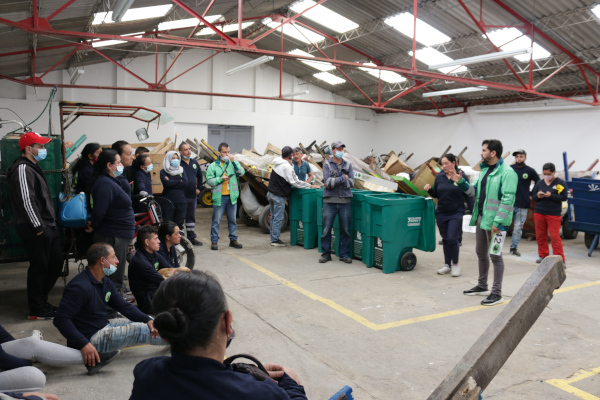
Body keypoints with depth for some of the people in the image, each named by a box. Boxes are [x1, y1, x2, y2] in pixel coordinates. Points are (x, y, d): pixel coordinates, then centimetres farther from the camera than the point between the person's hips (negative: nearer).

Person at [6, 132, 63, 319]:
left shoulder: (33, 167, 20)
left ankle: (40, 301, 28)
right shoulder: (23, 169, -13)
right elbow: (26, 200, -22)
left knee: (56, 263, 15)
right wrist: (38, 226, -21)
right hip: (36, 228, -10)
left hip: (47, 226, 10)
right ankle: (36, 310, 11)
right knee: (39, 267, -1)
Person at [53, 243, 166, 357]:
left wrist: (147, 320, -6)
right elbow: (61, 319, -27)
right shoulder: (80, 287, -23)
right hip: (90, 338, -10)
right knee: (139, 330, -14)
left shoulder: (106, 283, 7)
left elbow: (124, 306, 10)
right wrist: (83, 344, -36)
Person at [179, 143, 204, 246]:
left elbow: (200, 176, 22)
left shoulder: (194, 163, 11)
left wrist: (199, 188, 15)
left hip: (193, 196, 7)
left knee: (191, 217, 15)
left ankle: (191, 237, 24)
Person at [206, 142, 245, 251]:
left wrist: (234, 161, -11)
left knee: (232, 220, 12)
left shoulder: (232, 164, 11)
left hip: (232, 196, 3)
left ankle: (233, 240, 23)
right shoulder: (213, 166, 3)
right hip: (219, 197, -3)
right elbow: (209, 180, -3)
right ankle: (214, 241, 9)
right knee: (216, 220, 0)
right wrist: (220, 179, -15)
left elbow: (241, 173, -4)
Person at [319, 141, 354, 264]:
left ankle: (344, 254, 17)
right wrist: (343, 178, -8)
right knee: (326, 230, 2)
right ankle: (326, 254, 15)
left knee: (345, 230, 6)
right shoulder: (327, 165, 3)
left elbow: (351, 182, -3)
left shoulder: (348, 165, 10)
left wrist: (334, 182, -9)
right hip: (330, 201, -2)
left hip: (345, 201, 2)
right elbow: (328, 181, -12)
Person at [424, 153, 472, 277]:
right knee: (445, 239, 10)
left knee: (452, 238, -12)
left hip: (456, 213, -4)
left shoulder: (462, 177, -6)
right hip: (441, 213, 4)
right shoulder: (439, 177, 4)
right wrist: (429, 189, -7)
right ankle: (447, 265, 21)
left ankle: (455, 264, 8)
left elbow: (468, 196, -2)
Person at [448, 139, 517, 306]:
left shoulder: (507, 172, -15)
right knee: (481, 253, 18)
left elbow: (508, 200, -21)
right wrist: (461, 182, 3)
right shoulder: (485, 170, 14)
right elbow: (475, 191, 17)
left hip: (494, 221, -9)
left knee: (495, 255, -1)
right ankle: (482, 286, 33)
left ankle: (497, 293, 10)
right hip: (481, 218, 9)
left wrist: (498, 222, -25)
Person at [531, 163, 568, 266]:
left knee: (555, 236, -8)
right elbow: (533, 197, 14)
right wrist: (538, 196, -9)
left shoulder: (561, 183, 1)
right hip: (539, 213, 4)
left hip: (554, 214, -4)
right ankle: (543, 256, 21)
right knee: (540, 236, 7)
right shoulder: (539, 183, 11)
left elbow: (564, 197, -6)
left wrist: (551, 196, -18)